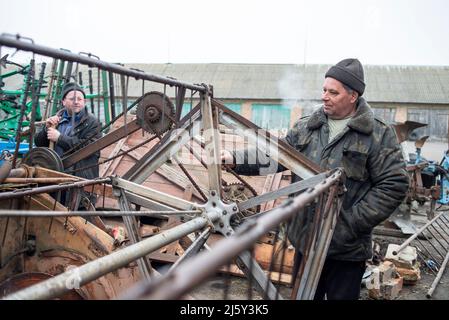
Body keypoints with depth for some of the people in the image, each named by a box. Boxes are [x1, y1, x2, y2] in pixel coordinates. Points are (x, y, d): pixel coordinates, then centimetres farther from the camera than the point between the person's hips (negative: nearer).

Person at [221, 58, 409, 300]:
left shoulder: (379, 134, -7)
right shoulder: (305, 128, 6)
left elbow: (393, 185, -11)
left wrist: (352, 223, -16)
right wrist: (236, 159, -12)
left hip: (347, 250, -4)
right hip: (305, 240, 4)